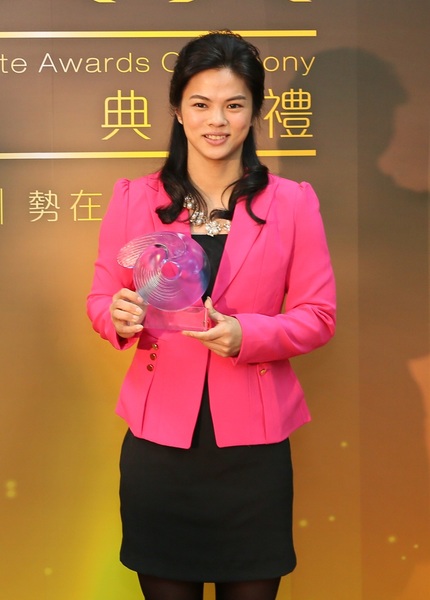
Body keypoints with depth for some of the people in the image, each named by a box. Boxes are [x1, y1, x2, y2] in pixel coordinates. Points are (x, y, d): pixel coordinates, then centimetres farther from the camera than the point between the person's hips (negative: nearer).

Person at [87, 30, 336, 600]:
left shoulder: (292, 203, 0)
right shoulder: (134, 198, 2)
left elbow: (319, 316, 0)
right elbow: (100, 300, 7)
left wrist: (246, 335, -18)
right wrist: (118, 316, -16)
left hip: (253, 443, 0)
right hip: (157, 440, 1)